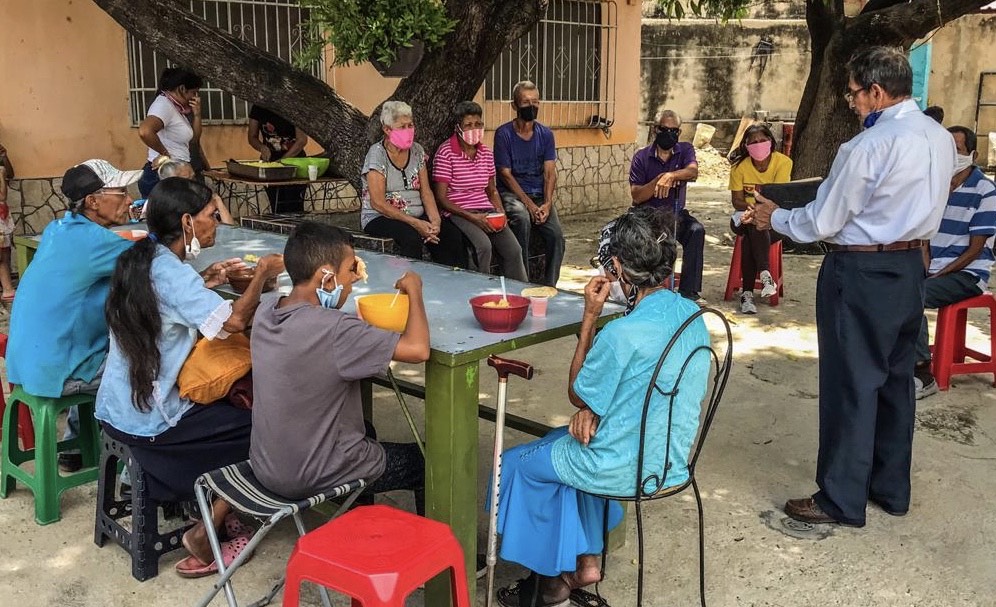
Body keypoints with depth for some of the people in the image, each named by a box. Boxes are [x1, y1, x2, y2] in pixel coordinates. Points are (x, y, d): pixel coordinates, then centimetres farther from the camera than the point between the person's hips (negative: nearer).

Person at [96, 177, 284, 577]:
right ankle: (204, 536, 8)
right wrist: (263, 272, -18)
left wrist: (204, 283, 5)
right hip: (148, 423, -9)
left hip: (116, 408, 9)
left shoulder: (139, 260, 4)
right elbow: (233, 320, -34)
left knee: (231, 404, 25)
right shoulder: (170, 272, -23)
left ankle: (212, 506, 27)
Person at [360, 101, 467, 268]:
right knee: (411, 237, -36)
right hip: (380, 218, -5)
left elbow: (426, 192, 6)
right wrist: (415, 223, -22)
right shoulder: (377, 154, -9)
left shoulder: (417, 151, 9)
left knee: (453, 235, -20)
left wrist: (435, 220, -14)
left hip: (417, 215, 5)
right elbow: (378, 203, -16)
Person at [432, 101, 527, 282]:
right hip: (458, 213, -5)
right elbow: (441, 198, -10)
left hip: (486, 211, 5)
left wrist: (500, 212, 0)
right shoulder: (445, 153, -7)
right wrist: (471, 217, -18)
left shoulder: (486, 153, 12)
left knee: (513, 250, -16)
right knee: (483, 246, -31)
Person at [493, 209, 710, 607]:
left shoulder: (622, 334, -30)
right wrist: (596, 410, -5)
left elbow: (578, 395, -11)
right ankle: (585, 560, 27)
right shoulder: (692, 315, -4)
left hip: (628, 468, -8)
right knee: (559, 442, 28)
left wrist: (590, 317, -12)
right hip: (673, 457, 8)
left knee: (518, 462, 16)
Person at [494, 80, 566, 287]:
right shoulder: (504, 134, -4)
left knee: (556, 235, -19)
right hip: (512, 193, -3)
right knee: (522, 218, -35)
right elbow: (506, 174, -8)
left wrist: (547, 203, -15)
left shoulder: (545, 134, 8)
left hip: (540, 194, 4)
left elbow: (550, 173, 2)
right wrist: (529, 204, -18)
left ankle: (549, 287, -3)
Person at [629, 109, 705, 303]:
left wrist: (670, 175, -41)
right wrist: (658, 180, -24)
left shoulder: (685, 150, 3)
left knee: (697, 230, -27)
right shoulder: (641, 157, -1)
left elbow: (693, 172, -21)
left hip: (675, 213, 2)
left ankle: (689, 291, -22)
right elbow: (636, 196, -9)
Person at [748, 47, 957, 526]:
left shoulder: (868, 146, -20)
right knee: (895, 379, 17)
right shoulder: (940, 138, 5)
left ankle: (842, 500, 13)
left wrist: (774, 218, 3)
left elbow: (822, 222, -14)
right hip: (910, 266, 8)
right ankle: (891, 488, 30)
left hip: (862, 274, -8)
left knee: (851, 384, 1)